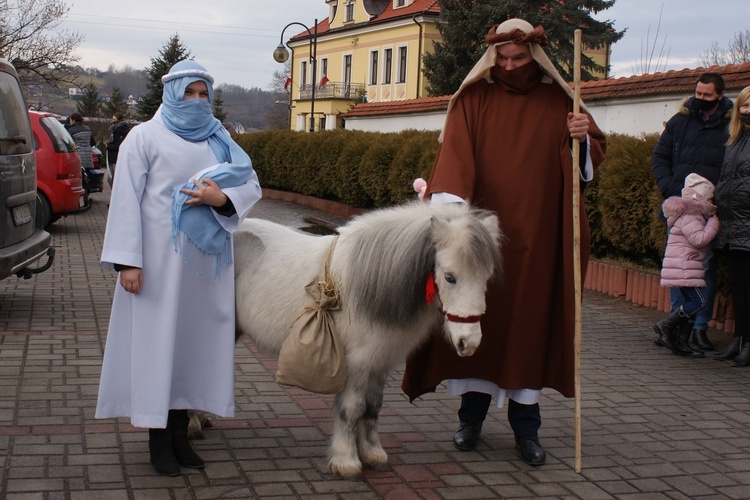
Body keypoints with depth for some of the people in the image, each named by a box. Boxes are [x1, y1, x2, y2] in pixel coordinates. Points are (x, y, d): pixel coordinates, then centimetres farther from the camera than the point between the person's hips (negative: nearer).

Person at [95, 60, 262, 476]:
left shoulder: (219, 141, 13)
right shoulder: (145, 137, 1)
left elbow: (252, 186, 10)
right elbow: (126, 199, -5)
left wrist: (222, 199, -13)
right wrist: (127, 260, -12)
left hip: (206, 258, 4)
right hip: (160, 257, -4)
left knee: (194, 338, 6)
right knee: (157, 339, -1)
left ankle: (180, 433, 16)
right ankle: (158, 438, 9)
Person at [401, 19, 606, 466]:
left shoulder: (560, 101, 7)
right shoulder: (473, 101, 2)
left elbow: (592, 159, 10)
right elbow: (455, 155, -12)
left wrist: (582, 139, -13)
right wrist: (448, 206, -28)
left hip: (536, 236, 1)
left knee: (529, 323, 3)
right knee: (476, 317, 3)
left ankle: (526, 427, 13)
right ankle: (471, 416, 16)